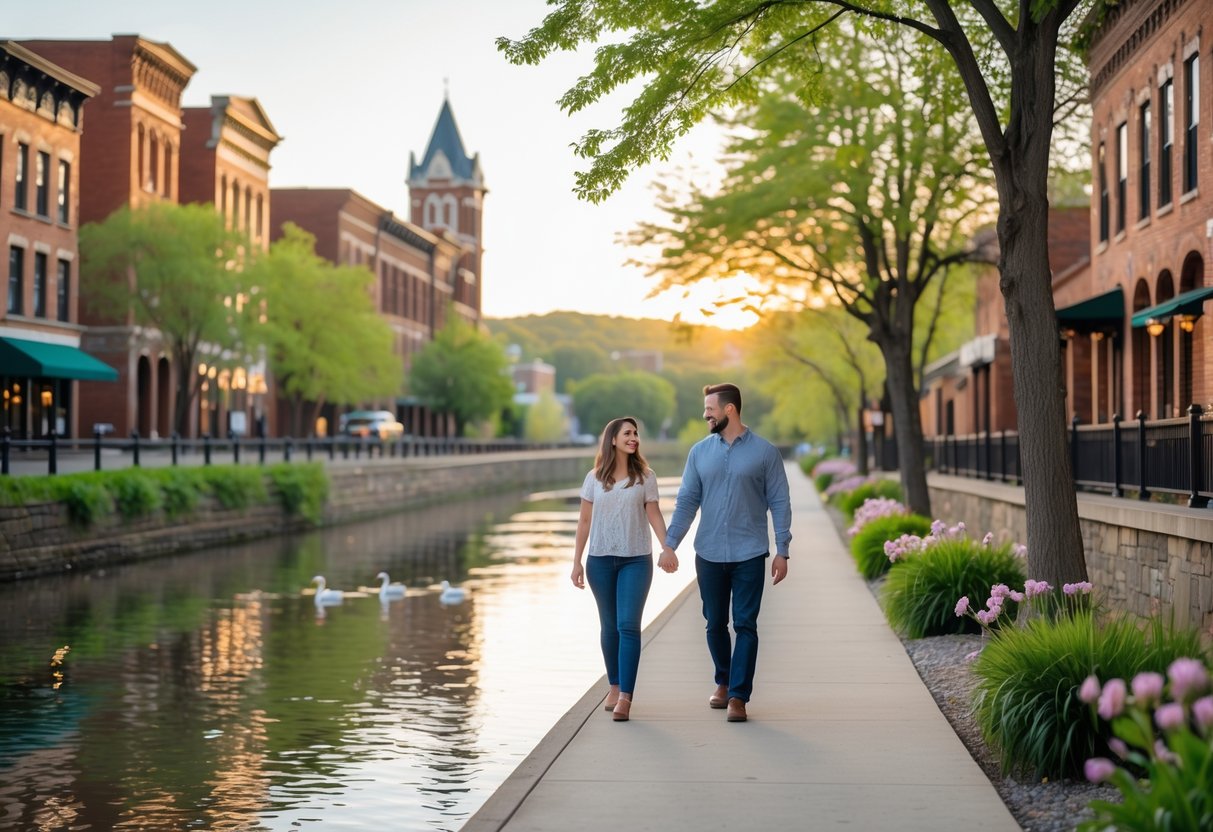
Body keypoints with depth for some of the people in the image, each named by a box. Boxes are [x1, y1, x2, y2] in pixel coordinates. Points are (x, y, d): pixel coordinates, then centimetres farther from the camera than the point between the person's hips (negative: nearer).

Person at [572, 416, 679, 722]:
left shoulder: (645, 476, 2)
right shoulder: (594, 478, 4)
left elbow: (654, 514, 1)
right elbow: (584, 521, 8)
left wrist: (668, 547, -14)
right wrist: (577, 561, 6)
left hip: (636, 560, -2)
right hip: (601, 559, 2)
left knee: (628, 626, -10)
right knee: (610, 626, 9)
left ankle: (625, 697, -15)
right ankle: (614, 687, 22)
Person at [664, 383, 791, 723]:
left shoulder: (764, 452, -3)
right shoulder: (699, 452, 5)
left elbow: (779, 503, -2)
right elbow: (687, 501, 6)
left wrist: (781, 551, -7)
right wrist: (669, 545, -1)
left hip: (749, 555, -3)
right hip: (708, 554, 3)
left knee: (745, 626, -3)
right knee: (715, 624, 12)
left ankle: (738, 696, 1)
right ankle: (723, 682, 32)